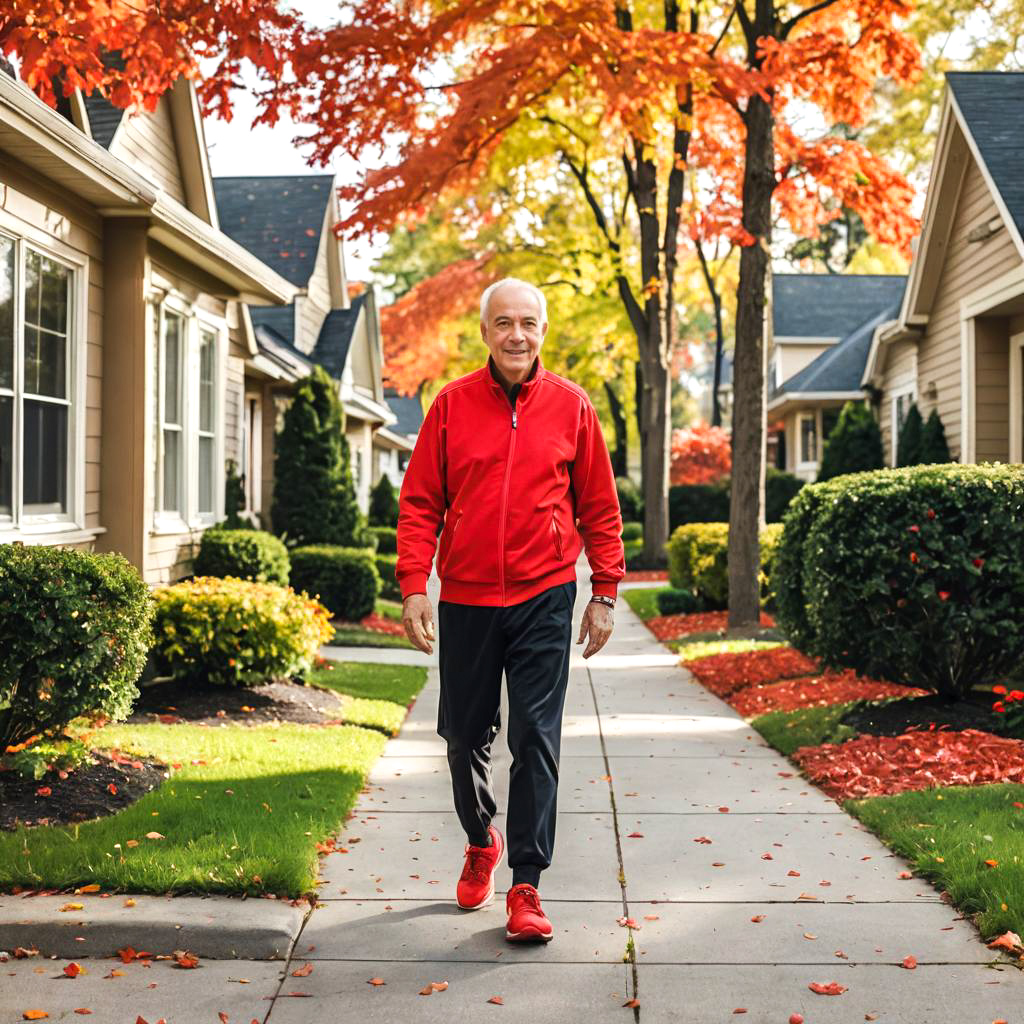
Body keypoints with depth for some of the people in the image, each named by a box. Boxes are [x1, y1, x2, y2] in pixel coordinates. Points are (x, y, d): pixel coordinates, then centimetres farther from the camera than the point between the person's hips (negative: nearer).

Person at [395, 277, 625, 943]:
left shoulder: (571, 406, 2)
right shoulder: (452, 405, 2)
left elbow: (599, 508, 6)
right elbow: (420, 504, 3)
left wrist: (605, 593, 3)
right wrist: (413, 586, -7)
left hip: (544, 597, -1)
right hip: (465, 597, 1)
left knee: (536, 738, -4)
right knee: (465, 735, 12)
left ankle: (526, 886, 3)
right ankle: (482, 841, 38)